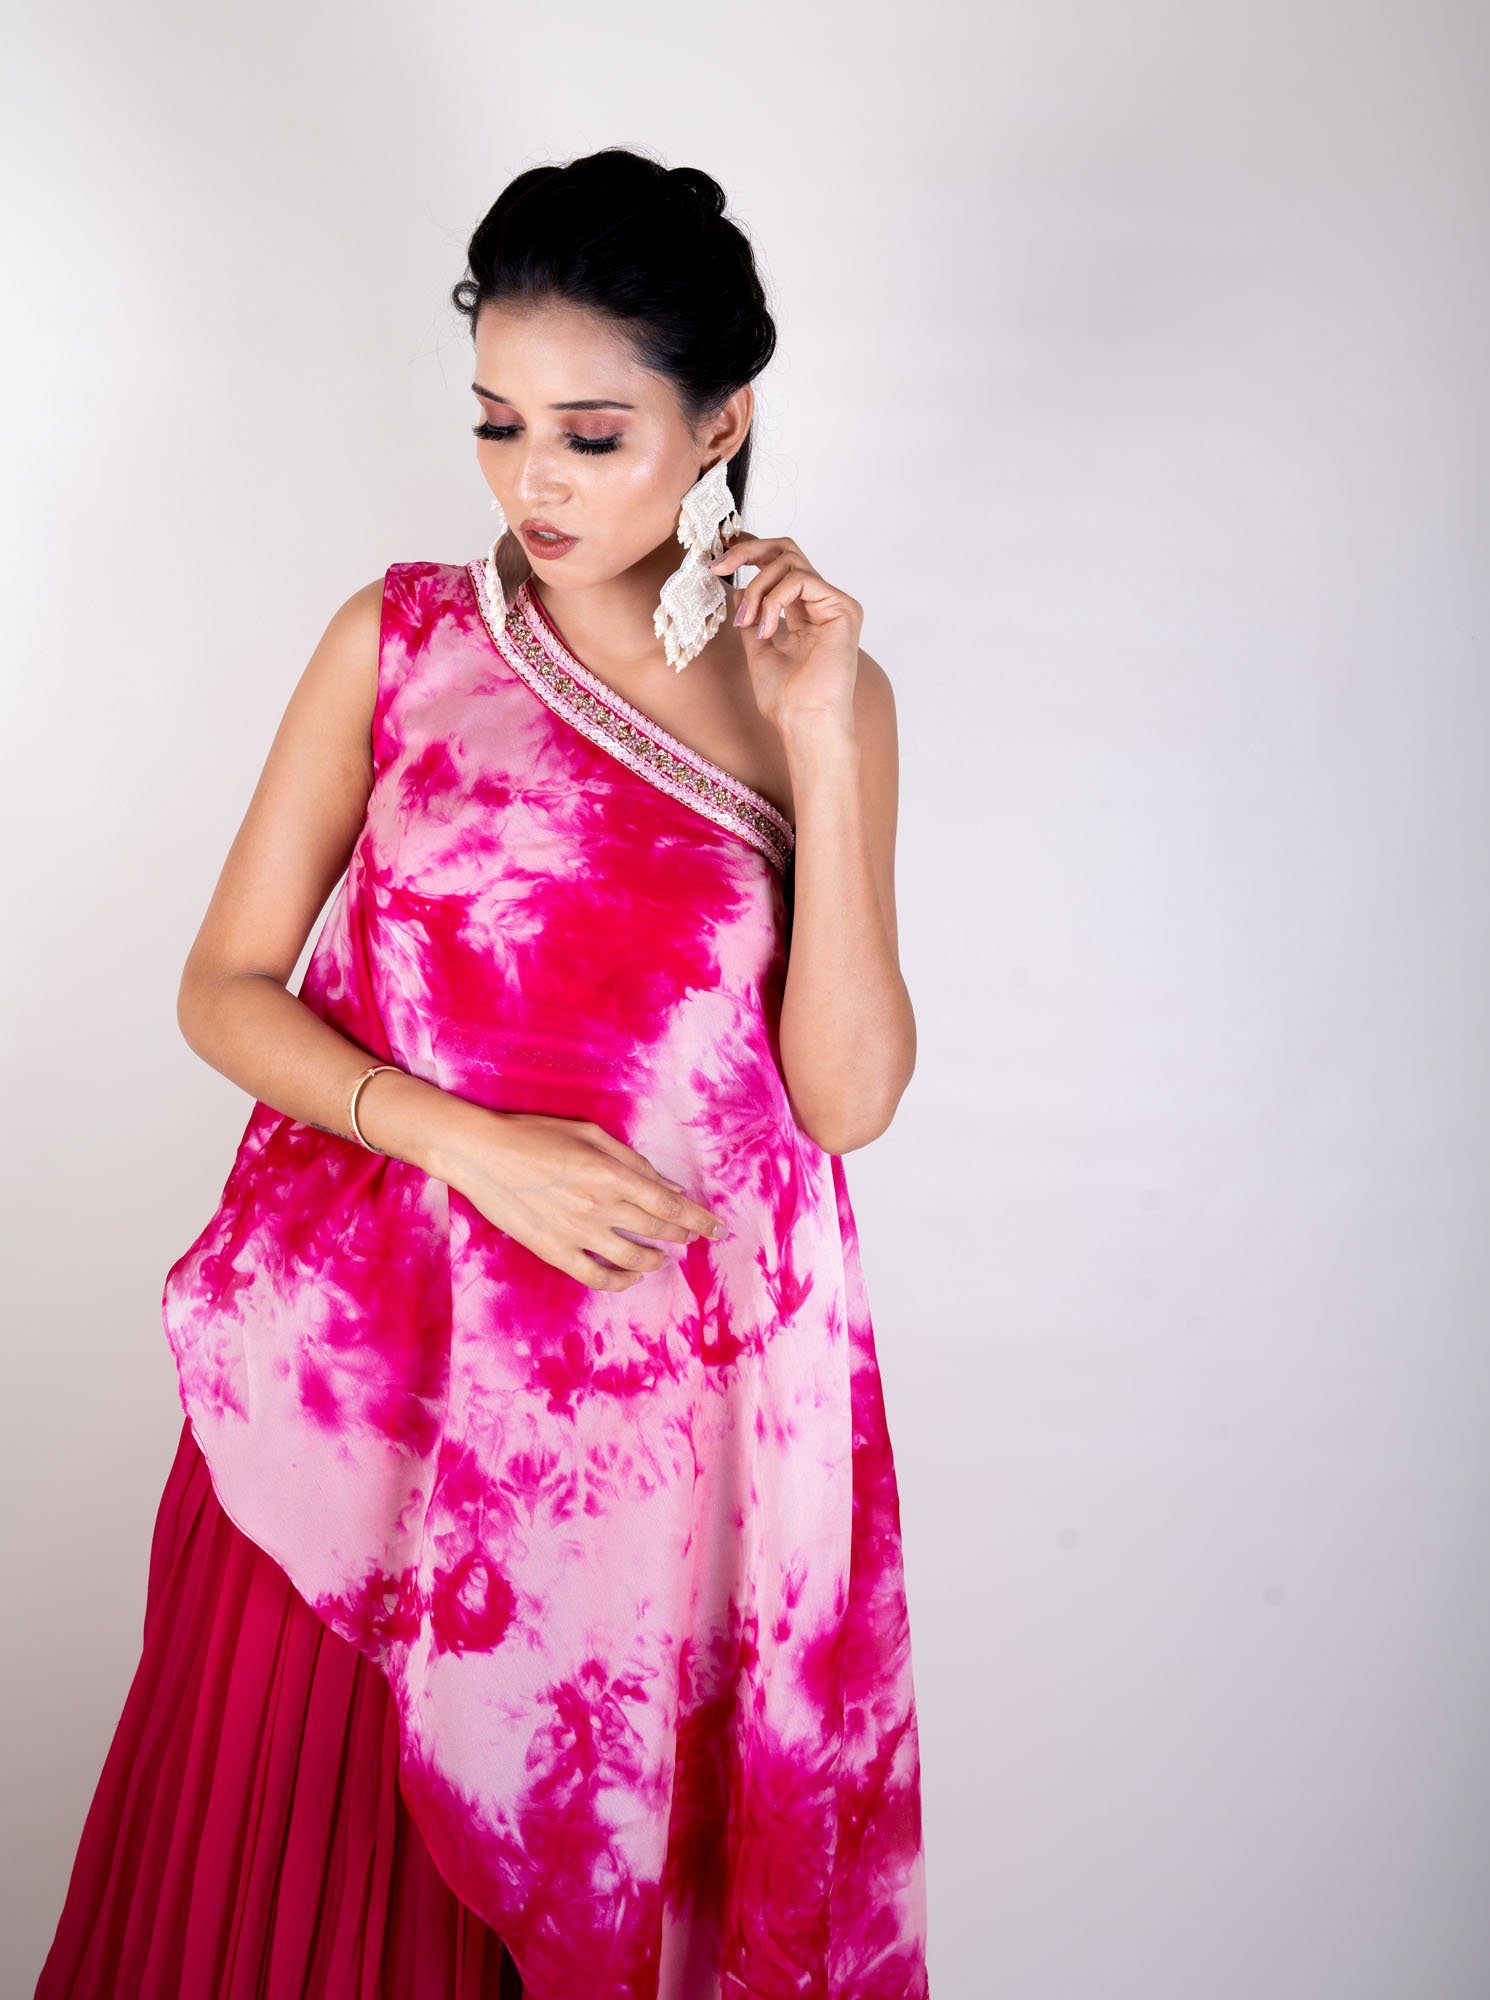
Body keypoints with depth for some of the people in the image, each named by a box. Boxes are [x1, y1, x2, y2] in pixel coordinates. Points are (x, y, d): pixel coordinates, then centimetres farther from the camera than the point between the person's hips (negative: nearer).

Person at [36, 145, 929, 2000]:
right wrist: (472, 1143, -15)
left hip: (651, 1390, 0)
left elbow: (848, 1097, -8)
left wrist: (822, 744, -15)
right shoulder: (401, 636, -1)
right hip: (364, 1355, 1)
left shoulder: (819, 689, -1)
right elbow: (225, 985, -1)